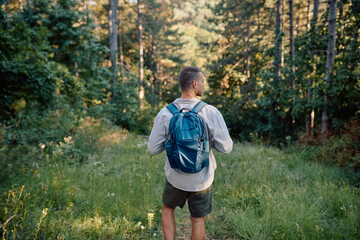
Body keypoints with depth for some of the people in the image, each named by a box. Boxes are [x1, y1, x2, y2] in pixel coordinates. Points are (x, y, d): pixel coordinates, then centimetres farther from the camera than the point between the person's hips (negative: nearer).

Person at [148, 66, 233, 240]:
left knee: (168, 209, 29)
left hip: (175, 177, 1)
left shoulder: (165, 113, -13)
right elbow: (226, 147, -14)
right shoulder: (211, 112, -18)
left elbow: (153, 149, -9)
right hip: (202, 179, -1)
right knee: (198, 220, 19)